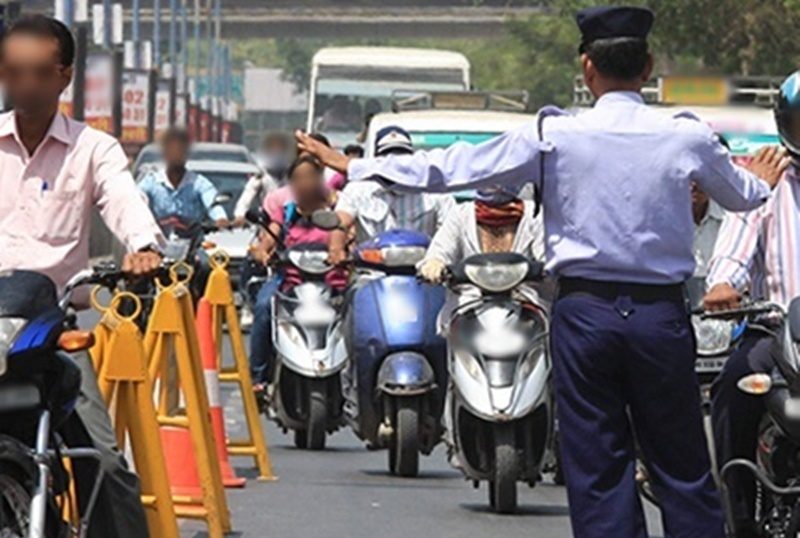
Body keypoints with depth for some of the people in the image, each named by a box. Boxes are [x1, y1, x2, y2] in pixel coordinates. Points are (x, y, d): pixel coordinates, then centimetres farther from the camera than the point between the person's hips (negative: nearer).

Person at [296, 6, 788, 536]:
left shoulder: (553, 136, -6)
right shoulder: (689, 138, -2)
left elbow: (452, 168, 0)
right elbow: (741, 195, 19)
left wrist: (354, 167, 10)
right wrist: (764, 181, 44)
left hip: (584, 311, -1)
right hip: (661, 311, 1)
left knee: (598, 472, 4)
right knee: (683, 471, 6)